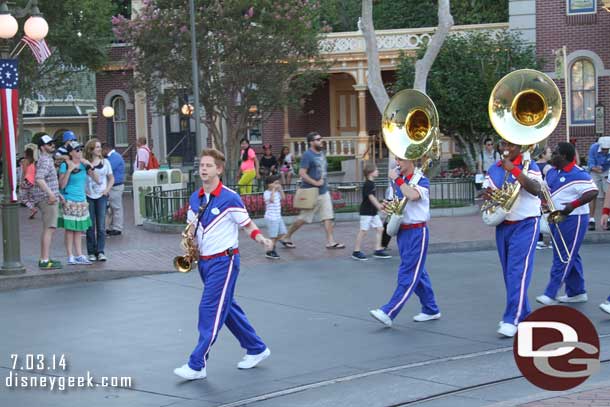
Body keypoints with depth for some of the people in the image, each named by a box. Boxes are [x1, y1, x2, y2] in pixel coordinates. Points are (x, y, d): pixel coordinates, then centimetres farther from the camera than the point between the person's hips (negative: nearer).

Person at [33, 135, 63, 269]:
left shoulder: (48, 159, 19)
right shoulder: (45, 160, -14)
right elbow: (39, 179, -29)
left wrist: (57, 193, 26)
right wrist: (50, 193, -34)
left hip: (50, 198, 11)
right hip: (47, 199, -11)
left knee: (48, 229, 16)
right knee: (49, 229, -13)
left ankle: (44, 258, 22)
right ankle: (45, 261, -16)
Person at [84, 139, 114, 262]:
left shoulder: (105, 162, 7)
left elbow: (111, 178, 13)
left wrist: (107, 189, 1)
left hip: (101, 196, 2)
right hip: (88, 196, -2)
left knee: (101, 226, -4)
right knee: (90, 226, 2)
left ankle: (100, 252, -2)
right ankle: (91, 252, 8)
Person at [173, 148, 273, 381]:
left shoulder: (230, 198, -12)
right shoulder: (195, 199, 8)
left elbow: (248, 225, -5)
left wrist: (260, 239, -24)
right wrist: (189, 240, -3)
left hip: (223, 261, -8)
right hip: (204, 261, 8)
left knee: (210, 310, -10)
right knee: (225, 308, 15)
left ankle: (197, 366, -7)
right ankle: (257, 349, 29)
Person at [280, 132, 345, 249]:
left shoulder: (321, 154, 12)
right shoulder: (307, 155, -14)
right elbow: (302, 173, -21)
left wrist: (323, 181, 11)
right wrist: (315, 182, -21)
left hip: (324, 191, 8)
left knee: (328, 217, 1)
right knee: (303, 218, 1)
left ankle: (330, 242, 2)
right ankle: (287, 238, 17)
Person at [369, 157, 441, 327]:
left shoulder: (422, 181, -9)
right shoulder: (397, 180, 9)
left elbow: (412, 195, -29)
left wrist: (397, 179, -19)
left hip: (417, 232, -7)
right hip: (401, 230, 7)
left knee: (408, 274, -8)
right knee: (417, 272, 13)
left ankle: (388, 312, -13)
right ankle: (431, 310, 23)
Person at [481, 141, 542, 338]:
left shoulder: (529, 166, -8)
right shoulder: (493, 169, 9)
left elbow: (536, 189, -24)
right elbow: (486, 192, 13)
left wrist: (513, 169, -31)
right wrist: (487, 194, -12)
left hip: (525, 225, -6)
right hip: (502, 225, 6)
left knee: (518, 271, -13)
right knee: (509, 273, 11)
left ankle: (512, 319, -15)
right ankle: (523, 313, 24)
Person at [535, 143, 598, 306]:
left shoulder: (578, 174, -17)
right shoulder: (551, 173, 10)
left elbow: (592, 192, -24)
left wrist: (574, 204, -31)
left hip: (572, 220, -9)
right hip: (555, 219, 9)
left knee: (563, 258, -7)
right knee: (570, 257, 16)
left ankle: (550, 294, -8)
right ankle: (577, 292, 24)